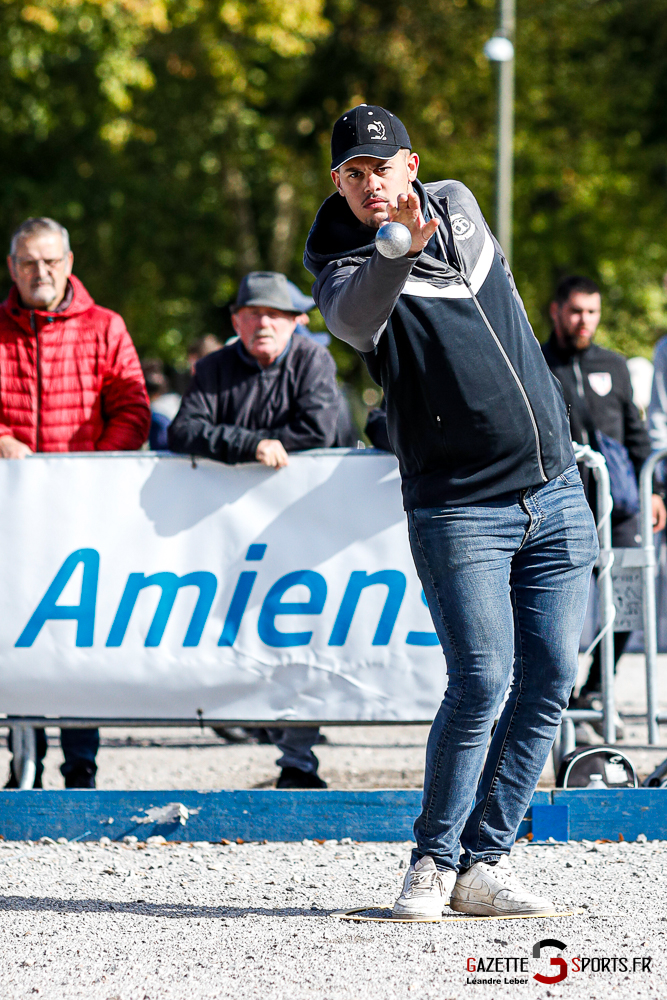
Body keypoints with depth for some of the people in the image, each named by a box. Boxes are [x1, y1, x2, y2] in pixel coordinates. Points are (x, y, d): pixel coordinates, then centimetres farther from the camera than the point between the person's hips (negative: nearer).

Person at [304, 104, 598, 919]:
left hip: (554, 490, 5)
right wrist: (397, 249, -50)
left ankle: (484, 862, 6)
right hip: (456, 508, -5)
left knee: (550, 680, -1)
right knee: (482, 681, -17)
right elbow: (352, 317, -35)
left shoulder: (456, 205, 7)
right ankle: (432, 861, -3)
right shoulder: (343, 268, -10)